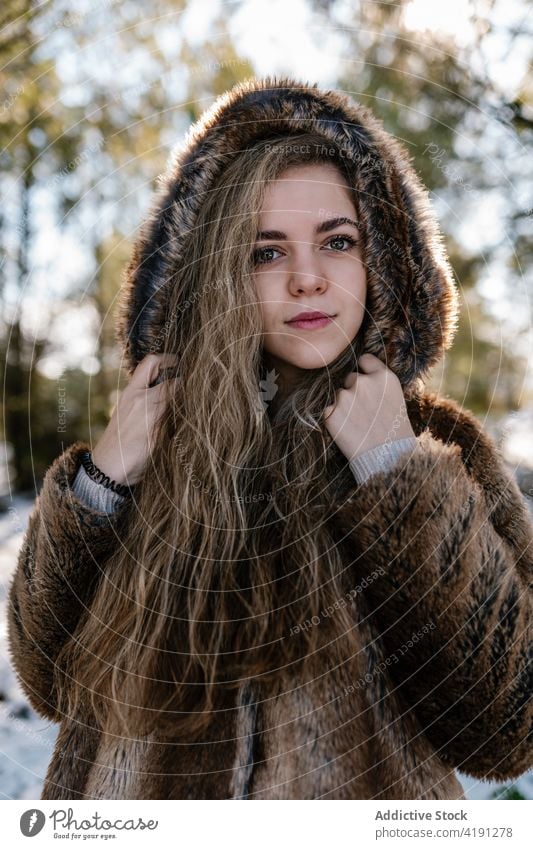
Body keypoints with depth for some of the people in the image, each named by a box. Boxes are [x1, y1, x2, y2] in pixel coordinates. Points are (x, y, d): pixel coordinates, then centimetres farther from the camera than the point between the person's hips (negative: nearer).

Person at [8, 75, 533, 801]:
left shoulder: (444, 449, -11)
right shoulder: (162, 438, -9)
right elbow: (51, 680, -7)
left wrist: (396, 471, -24)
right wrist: (101, 478, -20)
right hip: (142, 793, 2)